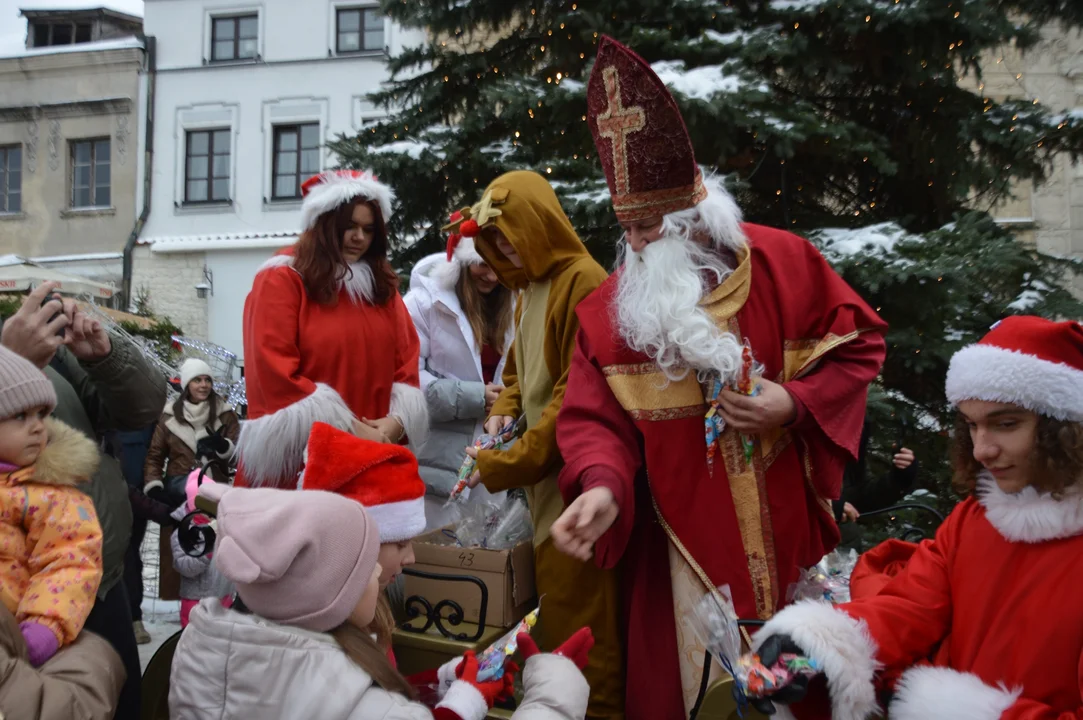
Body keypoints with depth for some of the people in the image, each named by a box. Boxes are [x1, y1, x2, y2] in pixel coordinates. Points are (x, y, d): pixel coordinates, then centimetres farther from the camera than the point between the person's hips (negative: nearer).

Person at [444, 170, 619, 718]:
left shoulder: (583, 283, -15)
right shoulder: (528, 289, 14)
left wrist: (505, 465, -17)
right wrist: (504, 409, 2)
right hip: (543, 467, 9)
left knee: (573, 597, -4)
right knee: (552, 588, 14)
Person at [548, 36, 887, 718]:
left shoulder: (784, 262, -7)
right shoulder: (607, 311, -5)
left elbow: (859, 343, 2)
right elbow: (592, 419, -7)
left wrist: (797, 403, -15)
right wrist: (602, 485, -27)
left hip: (787, 528, 0)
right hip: (682, 546, 0)